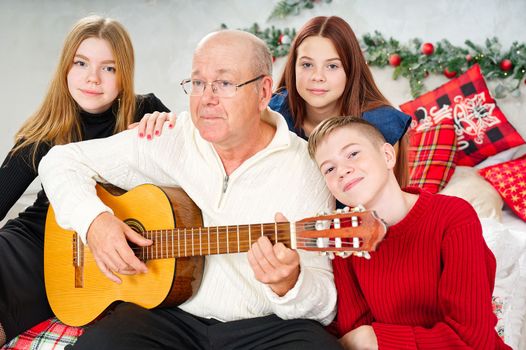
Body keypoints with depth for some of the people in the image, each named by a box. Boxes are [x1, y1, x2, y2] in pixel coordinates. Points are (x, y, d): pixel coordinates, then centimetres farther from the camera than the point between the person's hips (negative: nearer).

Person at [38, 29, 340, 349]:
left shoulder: (306, 167, -6)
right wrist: (92, 220, -12)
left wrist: (288, 285, -30)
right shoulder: (166, 140, 0)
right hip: (170, 315, 1)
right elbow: (62, 160, 7)